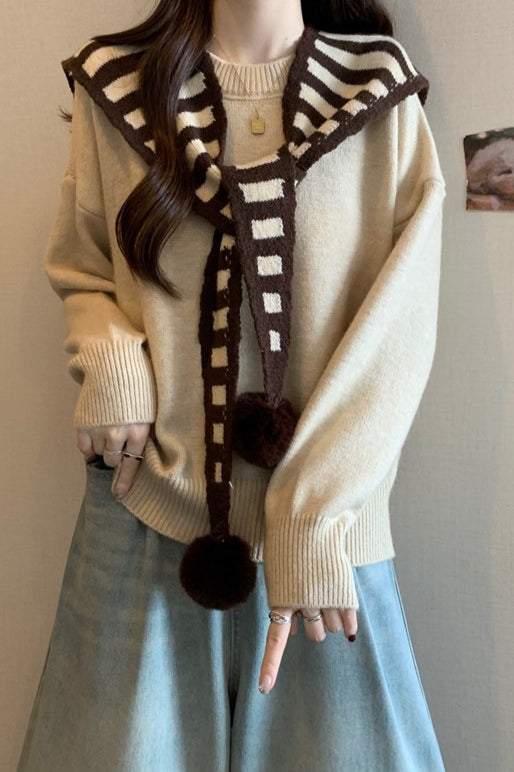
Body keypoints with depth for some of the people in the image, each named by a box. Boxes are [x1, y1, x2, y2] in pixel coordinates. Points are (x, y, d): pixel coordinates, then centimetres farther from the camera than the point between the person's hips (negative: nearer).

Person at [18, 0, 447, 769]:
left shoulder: (382, 93, 0)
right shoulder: (116, 85, 4)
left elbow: (399, 328, -6)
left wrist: (311, 516, -13)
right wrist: (111, 364, -8)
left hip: (325, 523, 0)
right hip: (152, 497, 1)